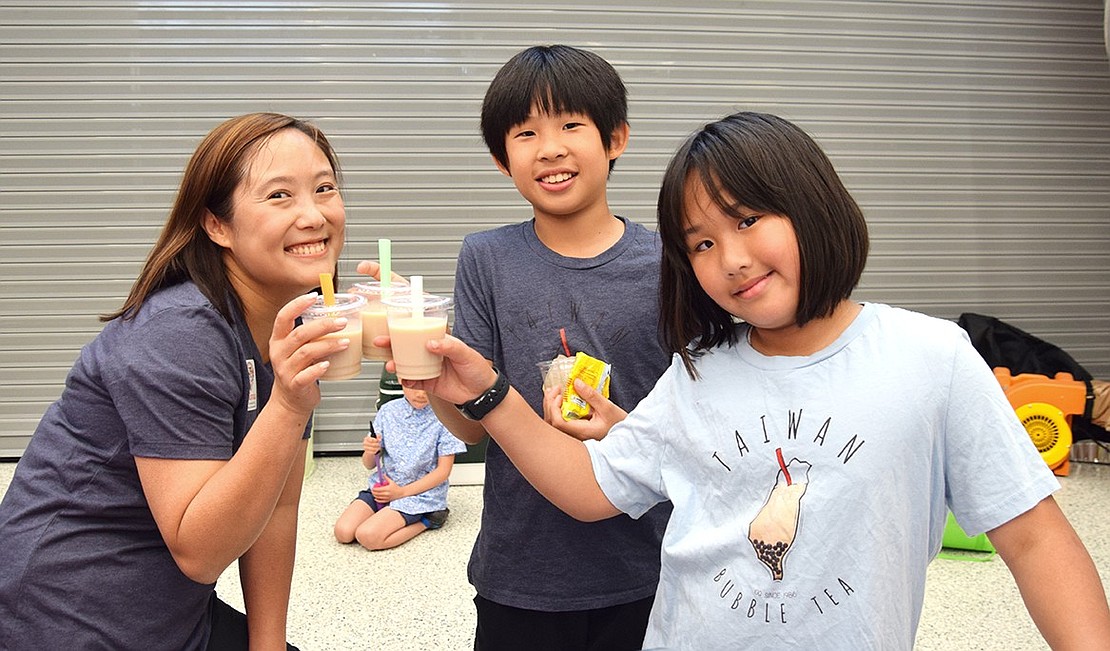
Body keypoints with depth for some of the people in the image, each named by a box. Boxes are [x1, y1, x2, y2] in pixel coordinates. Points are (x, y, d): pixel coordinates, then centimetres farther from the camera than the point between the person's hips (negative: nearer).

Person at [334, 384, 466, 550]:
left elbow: (444, 470, -9)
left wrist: (402, 492, -14)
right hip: (382, 486, 5)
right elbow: (369, 464, 5)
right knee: (343, 532, -15)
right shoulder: (388, 411, 1)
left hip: (422, 493, -5)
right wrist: (369, 451, -20)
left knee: (368, 536, -23)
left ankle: (424, 521, -2)